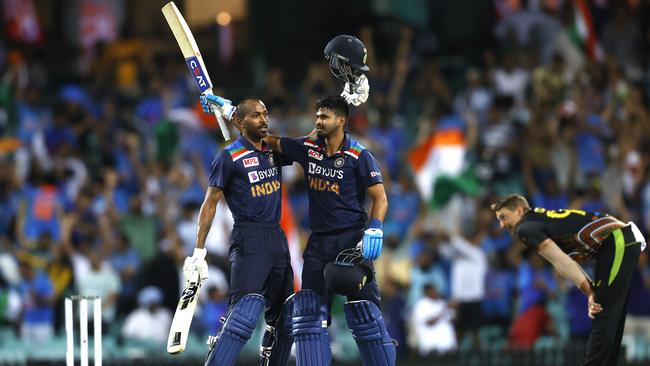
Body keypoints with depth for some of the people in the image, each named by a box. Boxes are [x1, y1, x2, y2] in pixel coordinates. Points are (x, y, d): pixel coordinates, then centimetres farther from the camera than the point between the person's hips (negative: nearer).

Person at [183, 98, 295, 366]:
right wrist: (199, 251, -8)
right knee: (245, 311, -21)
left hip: (276, 238, 8)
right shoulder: (229, 157, -5)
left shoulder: (274, 151, 12)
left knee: (283, 316, 9)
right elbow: (210, 203, -4)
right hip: (248, 240, -8)